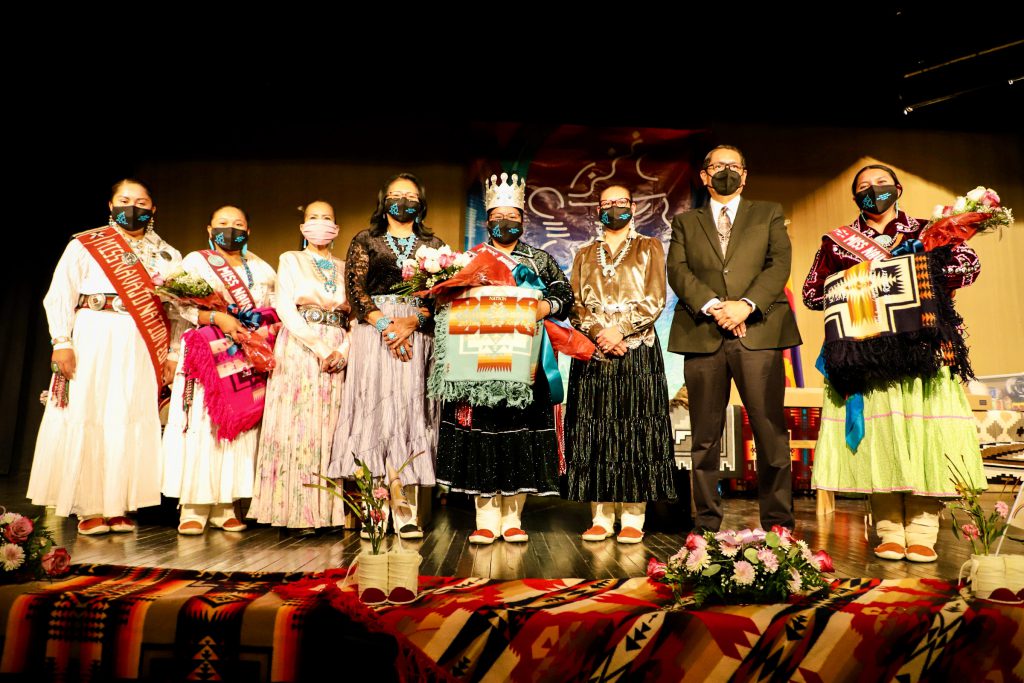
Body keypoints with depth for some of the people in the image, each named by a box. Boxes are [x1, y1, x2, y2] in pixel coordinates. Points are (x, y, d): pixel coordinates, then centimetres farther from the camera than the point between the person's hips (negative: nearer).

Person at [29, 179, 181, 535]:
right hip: (92, 344, -1)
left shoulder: (169, 256, 13)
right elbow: (59, 295, 2)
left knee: (131, 423, 0)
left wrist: (172, 355, 2)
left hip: (141, 351, 2)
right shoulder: (84, 245, 7)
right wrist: (62, 342, -8)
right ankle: (89, 509, 7)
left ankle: (118, 506, 8)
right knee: (86, 420, -1)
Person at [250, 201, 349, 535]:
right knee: (299, 429, -6)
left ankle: (327, 511, 4)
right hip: (299, 353, -3)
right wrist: (320, 348, -14)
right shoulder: (290, 260, 9)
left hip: (338, 355, 3)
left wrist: (343, 352, -8)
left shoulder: (345, 268, 17)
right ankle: (298, 513, -2)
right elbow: (285, 308, -4)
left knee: (330, 430, 1)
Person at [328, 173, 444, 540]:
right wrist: (386, 325, -12)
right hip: (373, 334, 0)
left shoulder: (433, 244, 15)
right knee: (374, 410, -5)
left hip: (417, 336, 1)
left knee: (411, 411, -3)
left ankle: (408, 513, -1)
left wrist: (411, 322, -12)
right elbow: (355, 289, 1)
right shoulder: (364, 241, 13)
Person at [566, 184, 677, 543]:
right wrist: (599, 333, -10)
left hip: (637, 350, -2)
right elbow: (575, 305, 7)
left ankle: (633, 518, 3)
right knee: (594, 430, -1)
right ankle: (601, 517, 6)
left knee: (636, 430, -4)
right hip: (593, 351, 2)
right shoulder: (585, 254, 18)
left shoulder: (649, 248, 11)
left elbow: (654, 300, -1)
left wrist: (619, 329, -12)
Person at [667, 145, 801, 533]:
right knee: (705, 436, 3)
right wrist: (713, 306, -12)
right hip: (702, 336, 1)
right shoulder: (686, 222, 19)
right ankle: (707, 522, 12)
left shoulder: (769, 214, 19)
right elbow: (678, 271, 4)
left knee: (771, 432, -3)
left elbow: (780, 264, 4)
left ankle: (778, 521, 8)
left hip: (758, 331, 0)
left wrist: (746, 304, -12)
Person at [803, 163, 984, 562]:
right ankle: (889, 533, 0)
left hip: (921, 346, 0)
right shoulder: (837, 242, 16)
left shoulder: (926, 232, 16)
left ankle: (922, 534, -1)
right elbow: (812, 292, 10)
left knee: (922, 430, -7)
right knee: (876, 431, -6)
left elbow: (969, 263, 4)